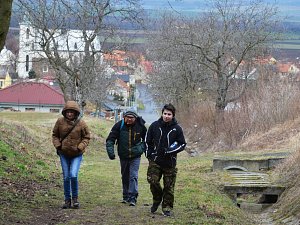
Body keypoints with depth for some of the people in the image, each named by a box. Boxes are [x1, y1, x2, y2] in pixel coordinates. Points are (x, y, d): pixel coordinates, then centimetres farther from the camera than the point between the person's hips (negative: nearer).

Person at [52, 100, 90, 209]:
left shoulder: (81, 123, -10)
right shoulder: (60, 122, -5)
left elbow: (87, 137, 1)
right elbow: (55, 135, 8)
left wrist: (80, 147, -13)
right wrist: (57, 145, -7)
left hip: (77, 155, -2)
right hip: (64, 154, 2)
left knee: (73, 176, -16)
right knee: (66, 177, 6)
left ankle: (75, 197, 4)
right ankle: (67, 200, 17)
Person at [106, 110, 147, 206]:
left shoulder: (140, 126, -8)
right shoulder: (119, 125, -11)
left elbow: (147, 139, 11)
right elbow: (110, 139, -7)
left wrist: (142, 148, 2)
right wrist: (110, 152, -16)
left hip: (135, 156, -2)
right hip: (123, 156, 2)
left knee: (133, 176, -11)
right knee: (125, 177, 12)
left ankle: (132, 198, -11)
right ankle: (126, 196, 25)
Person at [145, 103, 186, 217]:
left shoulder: (177, 128, -2)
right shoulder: (154, 126, 2)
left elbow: (182, 144, 1)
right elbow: (148, 141, 14)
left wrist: (170, 150, -13)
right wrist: (149, 154, 6)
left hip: (170, 162, -1)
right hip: (155, 160, 1)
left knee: (169, 186, 2)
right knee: (152, 180, -9)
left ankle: (167, 207, 13)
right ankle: (157, 200, 18)